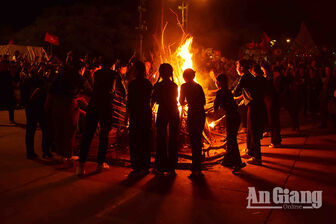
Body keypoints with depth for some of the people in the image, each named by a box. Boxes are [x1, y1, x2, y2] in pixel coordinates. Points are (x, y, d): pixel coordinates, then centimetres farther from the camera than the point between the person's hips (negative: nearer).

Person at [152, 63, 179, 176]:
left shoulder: (158, 85, -7)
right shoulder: (175, 86, 4)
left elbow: (153, 101, -3)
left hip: (162, 114, -3)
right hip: (174, 114, 3)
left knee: (161, 140, 5)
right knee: (173, 141, 7)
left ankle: (161, 168, 6)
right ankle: (171, 168, 11)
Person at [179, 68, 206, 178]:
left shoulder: (184, 86, -1)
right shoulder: (198, 86, 15)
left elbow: (181, 102, 3)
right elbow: (203, 102, 17)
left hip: (193, 115, -6)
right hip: (201, 115, 6)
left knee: (194, 142, -5)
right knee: (198, 141, 14)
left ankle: (196, 170, -6)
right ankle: (197, 168, 21)